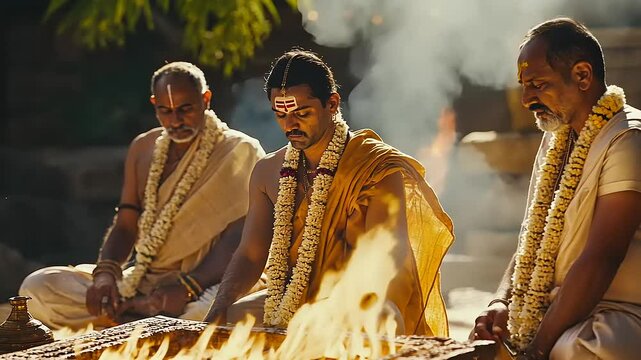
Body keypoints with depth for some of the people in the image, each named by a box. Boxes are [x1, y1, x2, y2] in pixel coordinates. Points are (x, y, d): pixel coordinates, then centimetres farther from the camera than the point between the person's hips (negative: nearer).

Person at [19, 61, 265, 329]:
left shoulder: (238, 153, -3)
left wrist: (186, 288, -29)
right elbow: (125, 225, 11)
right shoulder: (143, 148, 15)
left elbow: (237, 240, -14)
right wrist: (106, 272, -12)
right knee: (36, 287, -15)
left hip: (204, 285, -6)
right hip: (142, 282, 6)